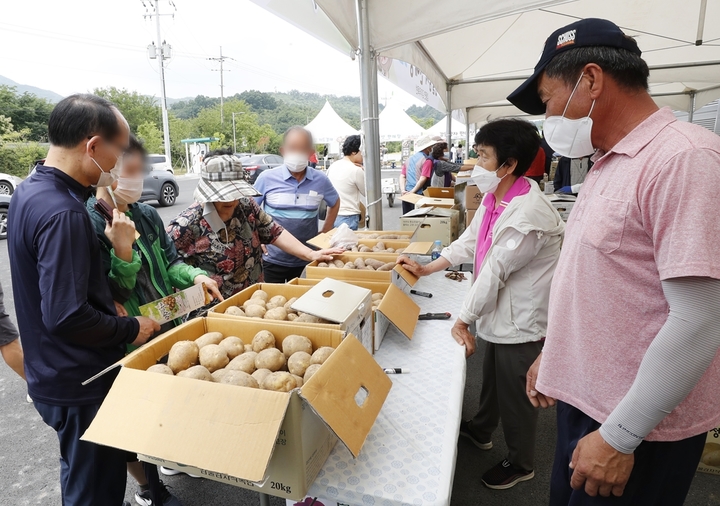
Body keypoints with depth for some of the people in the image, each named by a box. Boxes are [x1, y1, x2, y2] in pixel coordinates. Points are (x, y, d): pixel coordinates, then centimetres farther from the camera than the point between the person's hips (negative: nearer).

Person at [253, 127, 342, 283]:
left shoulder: (320, 180, -3)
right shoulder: (267, 178, -8)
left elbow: (335, 203, 16)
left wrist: (325, 234, 8)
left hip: (308, 261, 1)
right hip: (272, 261, -1)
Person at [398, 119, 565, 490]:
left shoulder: (527, 216, -30)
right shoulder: (494, 197, 0)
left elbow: (493, 273, -26)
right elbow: (470, 241, 9)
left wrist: (463, 320, -18)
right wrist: (425, 269, 7)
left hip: (521, 321, -9)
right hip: (499, 313, 9)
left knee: (515, 393, 11)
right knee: (492, 378, 28)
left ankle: (521, 463, 36)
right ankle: (481, 431, 52)